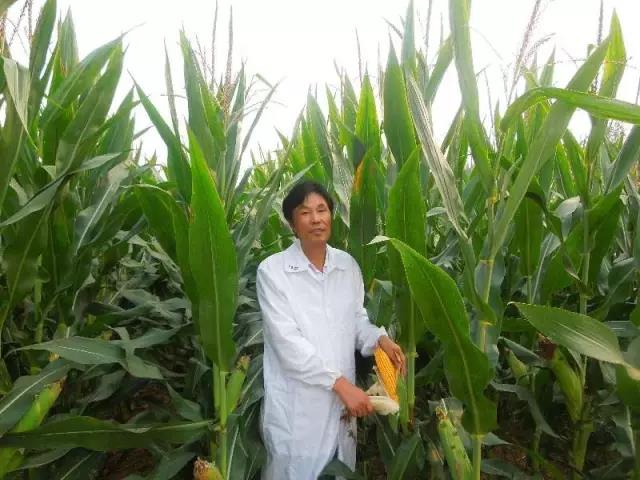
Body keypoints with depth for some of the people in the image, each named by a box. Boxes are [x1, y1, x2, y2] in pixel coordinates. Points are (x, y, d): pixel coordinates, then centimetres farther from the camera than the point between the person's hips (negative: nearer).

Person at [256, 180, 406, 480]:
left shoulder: (348, 265, 2)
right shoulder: (273, 270, -13)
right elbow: (288, 342, -19)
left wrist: (380, 339, -9)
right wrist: (341, 383, -21)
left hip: (342, 396, 5)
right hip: (296, 402, -4)